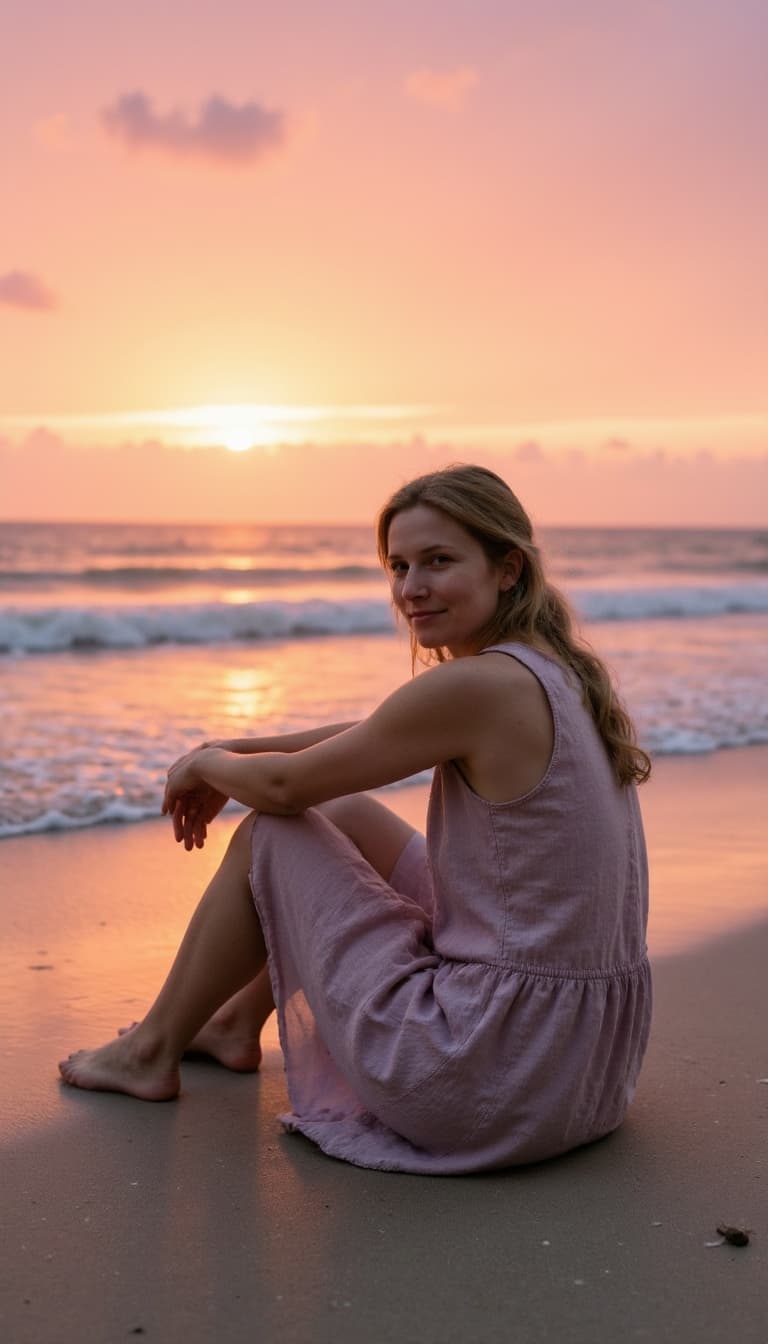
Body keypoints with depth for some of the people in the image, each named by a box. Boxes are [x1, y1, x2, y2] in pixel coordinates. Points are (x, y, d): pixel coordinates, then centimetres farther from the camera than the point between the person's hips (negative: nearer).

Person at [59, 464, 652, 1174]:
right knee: (346, 815, 21)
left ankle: (152, 1051, 28)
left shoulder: (476, 685, -20)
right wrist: (233, 752, 22)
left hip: (490, 1077, -9)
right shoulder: (558, 670, 7)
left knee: (270, 834, 7)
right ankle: (239, 1022, 41)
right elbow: (371, 736, 21)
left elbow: (285, 785, -7)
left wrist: (207, 765, 13)